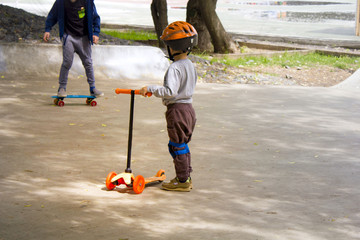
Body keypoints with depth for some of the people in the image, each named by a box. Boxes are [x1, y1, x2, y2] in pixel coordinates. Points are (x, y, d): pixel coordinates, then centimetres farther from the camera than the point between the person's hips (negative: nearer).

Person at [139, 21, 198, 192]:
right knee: (183, 145, 18)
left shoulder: (174, 68, -20)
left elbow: (170, 91, -28)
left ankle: (182, 181, 6)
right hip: (188, 106, 9)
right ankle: (186, 177, 25)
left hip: (177, 109, -9)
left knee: (177, 146, 1)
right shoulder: (190, 66, 9)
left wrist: (150, 89, -20)